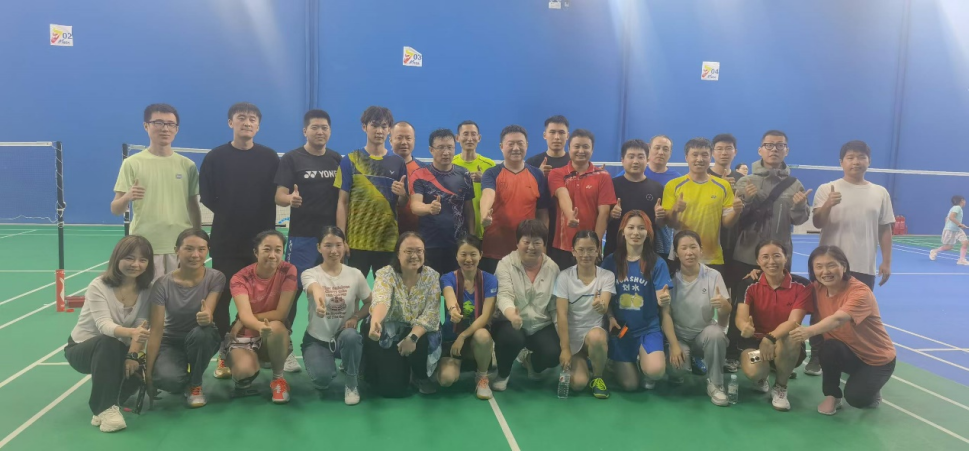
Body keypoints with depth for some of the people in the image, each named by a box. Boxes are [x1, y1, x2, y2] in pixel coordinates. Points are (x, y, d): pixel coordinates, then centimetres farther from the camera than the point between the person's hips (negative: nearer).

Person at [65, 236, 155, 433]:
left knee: (140, 367, -29)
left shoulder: (147, 290, -8)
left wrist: (133, 354, -32)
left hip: (116, 350, 3)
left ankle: (111, 397, 4)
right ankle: (104, 408, -29)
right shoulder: (98, 287, -21)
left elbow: (141, 329, -14)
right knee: (108, 342, -38)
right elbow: (104, 325, -34)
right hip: (82, 348, -3)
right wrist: (131, 333, -54)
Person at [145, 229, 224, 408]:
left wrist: (206, 317, -53)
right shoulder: (163, 284, -16)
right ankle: (182, 381, 9)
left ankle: (195, 385, -8)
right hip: (171, 341, 0)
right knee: (167, 379, -32)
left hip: (203, 339, 1)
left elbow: (208, 314, -28)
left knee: (200, 332, -37)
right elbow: (156, 330, -16)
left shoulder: (216, 278, -16)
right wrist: (148, 371, -17)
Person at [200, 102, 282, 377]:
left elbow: (277, 195, 1)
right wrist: (229, 213, 0)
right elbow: (207, 196, 2)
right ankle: (224, 356, 13)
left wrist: (264, 220, -6)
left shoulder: (270, 157, 3)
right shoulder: (215, 157, 2)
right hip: (225, 241, 0)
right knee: (222, 298, 3)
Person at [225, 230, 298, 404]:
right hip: (245, 335, 0)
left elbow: (281, 314, -20)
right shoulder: (241, 278, -16)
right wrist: (260, 326, -55)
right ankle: (243, 378, 11)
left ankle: (278, 378, -11)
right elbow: (244, 315, -32)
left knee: (276, 326, -36)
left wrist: (242, 322, -19)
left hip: (275, 338, 0)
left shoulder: (288, 271, -16)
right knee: (244, 370, -31)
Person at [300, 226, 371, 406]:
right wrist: (318, 297, -62)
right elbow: (315, 288, -36)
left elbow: (370, 303, 6)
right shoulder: (310, 274, -11)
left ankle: (351, 384, -9)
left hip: (345, 337, 1)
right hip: (317, 339, -1)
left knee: (350, 336, -36)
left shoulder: (355, 274, -3)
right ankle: (323, 380, 14)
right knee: (322, 377, -28)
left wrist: (355, 318, -16)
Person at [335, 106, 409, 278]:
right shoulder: (350, 161, 2)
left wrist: (402, 194, -11)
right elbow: (342, 202, 0)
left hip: (388, 241, 2)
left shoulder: (398, 163, 7)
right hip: (356, 241, -2)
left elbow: (402, 205, 12)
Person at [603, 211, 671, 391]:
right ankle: (622, 363, 33)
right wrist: (610, 317, -13)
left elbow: (662, 300, -9)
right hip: (621, 328, 1)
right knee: (629, 385, -3)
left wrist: (664, 301, -33)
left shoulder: (657, 263, -4)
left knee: (656, 370, -27)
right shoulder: (610, 261, -1)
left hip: (648, 328, -1)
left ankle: (644, 363, 11)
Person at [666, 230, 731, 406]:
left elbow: (724, 319, -13)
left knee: (716, 333, -34)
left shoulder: (713, 276, -9)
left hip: (705, 334, 0)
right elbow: (666, 314, -11)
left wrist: (724, 305, -37)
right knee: (676, 368, -29)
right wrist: (674, 345, -21)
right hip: (679, 336, 0)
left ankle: (715, 385, -13)